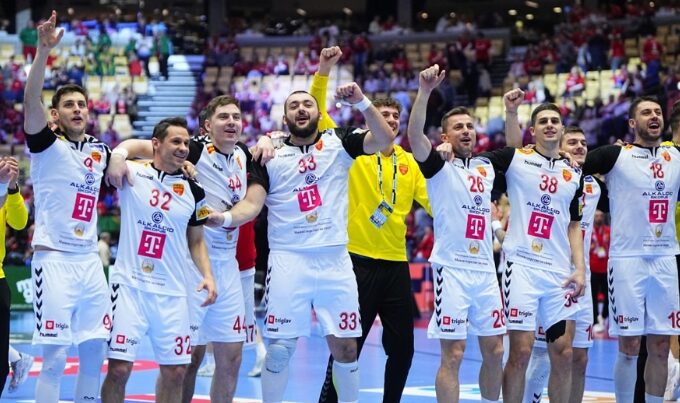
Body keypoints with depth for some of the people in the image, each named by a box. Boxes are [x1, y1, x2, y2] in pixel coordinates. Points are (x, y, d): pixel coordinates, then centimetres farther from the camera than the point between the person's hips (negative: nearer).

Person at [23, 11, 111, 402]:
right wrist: (44, 50, -35)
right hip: (54, 259, -6)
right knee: (55, 358, -7)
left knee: (95, 352, 7)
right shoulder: (46, 143, -4)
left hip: (90, 260, 6)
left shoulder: (100, 150, 11)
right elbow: (31, 101, -21)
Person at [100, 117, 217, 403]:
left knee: (175, 371, 6)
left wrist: (207, 275, 2)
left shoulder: (194, 191, 8)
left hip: (171, 291, 4)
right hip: (129, 284, -4)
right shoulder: (133, 174, -1)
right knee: (119, 368, -6)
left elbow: (196, 241, 14)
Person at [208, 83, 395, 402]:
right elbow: (252, 204, -4)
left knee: (345, 348, 5)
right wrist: (226, 217, -24)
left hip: (335, 260, 1)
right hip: (288, 259, -1)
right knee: (280, 348, -3)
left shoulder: (339, 142, 6)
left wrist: (361, 102, -18)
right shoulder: (271, 156, 4)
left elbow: (384, 139, -7)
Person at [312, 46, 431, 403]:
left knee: (402, 346, 9)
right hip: (359, 260, -5)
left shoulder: (408, 162, 10)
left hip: (396, 263, 5)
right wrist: (323, 72, -17)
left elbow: (433, 199, 14)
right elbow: (317, 114, -8)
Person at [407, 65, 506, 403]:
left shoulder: (487, 168, 14)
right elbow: (415, 136, -18)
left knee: (494, 350, 9)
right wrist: (425, 91, -31)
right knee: (453, 354, -7)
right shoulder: (439, 166, -1)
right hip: (452, 269, -6)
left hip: (485, 269, 6)